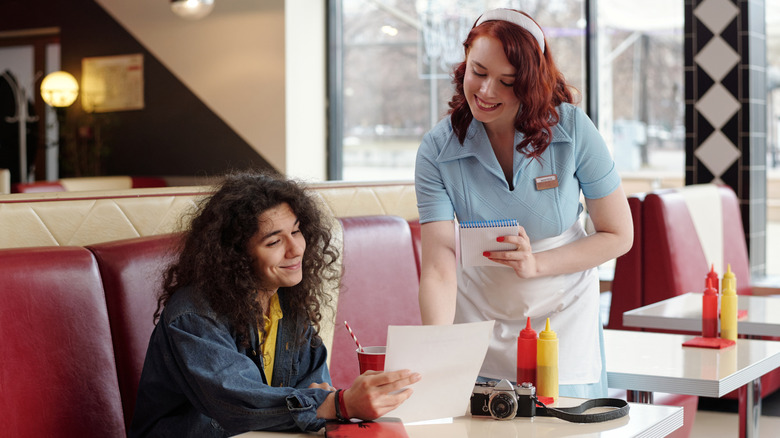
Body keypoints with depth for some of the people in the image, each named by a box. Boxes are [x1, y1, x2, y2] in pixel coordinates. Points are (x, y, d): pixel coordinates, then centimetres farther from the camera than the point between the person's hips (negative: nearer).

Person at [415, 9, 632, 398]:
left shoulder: (572, 130, -15)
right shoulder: (437, 151, -15)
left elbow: (618, 235, -8)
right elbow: (438, 268, -22)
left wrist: (536, 264, -22)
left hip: (564, 321, 0)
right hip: (479, 322, 1)